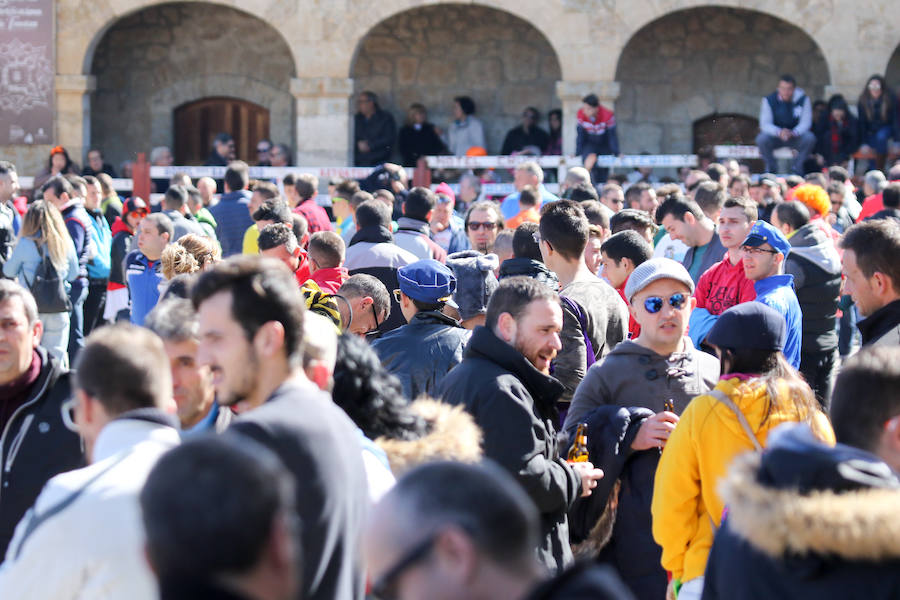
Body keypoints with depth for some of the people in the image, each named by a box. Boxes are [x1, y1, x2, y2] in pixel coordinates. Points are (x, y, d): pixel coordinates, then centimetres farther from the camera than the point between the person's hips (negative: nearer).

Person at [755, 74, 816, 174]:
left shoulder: (803, 99, -10)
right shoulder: (769, 100, -11)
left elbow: (806, 122, -14)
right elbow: (765, 124, -17)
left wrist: (793, 133, -37)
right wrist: (779, 132, -38)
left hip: (795, 137, 0)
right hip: (775, 137, 0)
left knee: (810, 138, -31)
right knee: (761, 139, -32)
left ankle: (797, 167, -8)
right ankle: (771, 168, -6)